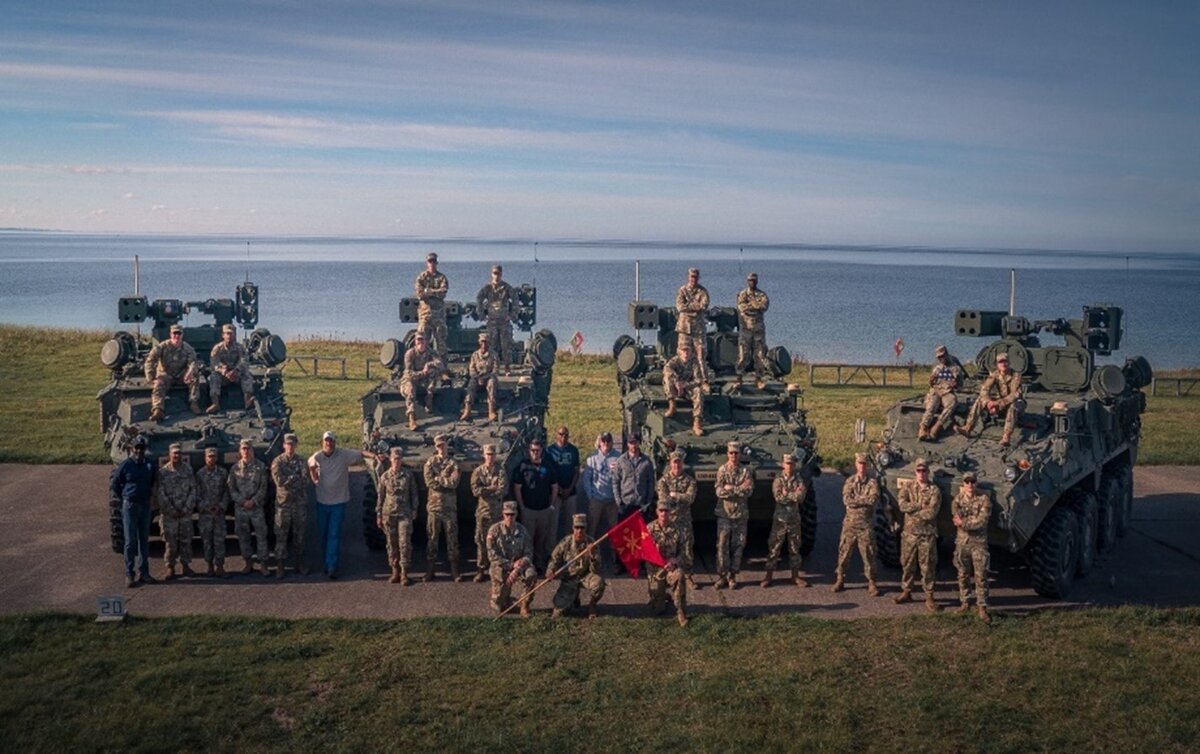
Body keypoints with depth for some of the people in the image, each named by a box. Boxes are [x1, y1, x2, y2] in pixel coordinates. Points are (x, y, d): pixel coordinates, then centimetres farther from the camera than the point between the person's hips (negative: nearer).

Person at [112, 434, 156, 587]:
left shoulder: (151, 464, 1)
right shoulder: (125, 465, -8)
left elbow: (156, 481, 18)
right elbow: (113, 484, 2)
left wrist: (151, 492, 8)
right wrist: (123, 499, 2)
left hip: (145, 506, 3)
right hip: (129, 506, -3)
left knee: (144, 540, 8)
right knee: (130, 541, -2)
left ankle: (143, 572, 16)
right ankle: (129, 574, 4)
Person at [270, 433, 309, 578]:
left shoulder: (301, 462, 2)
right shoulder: (277, 462, -3)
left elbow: (304, 480, -11)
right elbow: (279, 480, -16)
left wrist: (287, 480, -15)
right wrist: (296, 477, -12)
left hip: (300, 503, 2)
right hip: (283, 503, -2)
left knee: (300, 535, 10)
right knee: (281, 536, 2)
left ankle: (300, 562, 21)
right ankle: (280, 564, 11)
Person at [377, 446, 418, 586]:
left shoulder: (408, 475, 0)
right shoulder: (384, 476, 3)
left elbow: (414, 493, 6)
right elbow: (380, 496, 7)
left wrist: (414, 510, 2)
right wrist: (379, 515, 6)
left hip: (404, 513, -2)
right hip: (389, 513, 2)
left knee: (404, 543, -6)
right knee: (392, 544, 6)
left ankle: (404, 573, -2)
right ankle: (395, 571, 16)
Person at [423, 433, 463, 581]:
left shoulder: (453, 463, 4)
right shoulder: (430, 462, 5)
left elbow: (454, 482, -12)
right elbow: (430, 482, -8)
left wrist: (438, 479, -10)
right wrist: (446, 482, -8)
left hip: (450, 506, 0)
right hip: (434, 505, 0)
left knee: (452, 538, 3)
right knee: (431, 538, 4)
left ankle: (454, 570, 10)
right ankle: (429, 571, 10)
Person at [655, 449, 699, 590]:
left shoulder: (689, 480, 2)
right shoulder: (663, 480, -1)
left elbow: (691, 498, -14)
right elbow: (664, 499, -14)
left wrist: (674, 495, -12)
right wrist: (682, 498, -13)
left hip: (684, 519, 1)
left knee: (687, 548, 5)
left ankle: (688, 576, 18)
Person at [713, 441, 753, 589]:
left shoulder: (745, 471, 2)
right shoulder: (722, 470, 0)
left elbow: (748, 491, -10)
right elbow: (719, 492, -10)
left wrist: (730, 488, -15)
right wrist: (739, 489, -14)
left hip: (740, 514, 1)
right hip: (724, 513, -1)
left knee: (738, 546, 4)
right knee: (722, 545, -2)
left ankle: (732, 576, 13)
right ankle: (722, 576, 6)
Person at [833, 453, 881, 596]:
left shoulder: (872, 482, 0)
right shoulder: (849, 481, 5)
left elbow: (873, 500, -17)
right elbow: (846, 500, -9)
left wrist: (855, 500, -12)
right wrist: (864, 500, -13)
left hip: (866, 525, -2)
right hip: (850, 523, 2)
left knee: (869, 554, 1)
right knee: (844, 552, 6)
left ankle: (871, 583, 9)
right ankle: (840, 579, 17)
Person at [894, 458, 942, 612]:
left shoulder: (934, 490, -5)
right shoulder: (907, 487, 4)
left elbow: (932, 513, -17)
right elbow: (902, 505, -13)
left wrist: (912, 510, -11)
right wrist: (921, 506, -17)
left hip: (927, 534, -2)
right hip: (909, 533, 3)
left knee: (928, 567, 3)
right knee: (907, 564, 12)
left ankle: (929, 597, 12)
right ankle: (906, 592, 26)